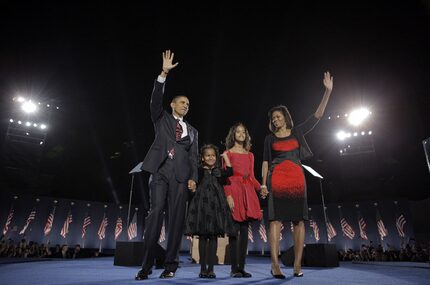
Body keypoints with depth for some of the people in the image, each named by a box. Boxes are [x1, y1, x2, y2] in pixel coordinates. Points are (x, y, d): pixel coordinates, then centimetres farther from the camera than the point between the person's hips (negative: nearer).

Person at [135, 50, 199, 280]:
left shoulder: (192, 131, 23)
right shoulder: (162, 118, 18)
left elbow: (194, 157, 14)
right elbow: (156, 99, 0)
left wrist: (193, 178, -1)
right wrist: (164, 73, -8)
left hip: (181, 175, 2)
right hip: (160, 171, -2)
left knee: (177, 218, -2)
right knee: (155, 212, -11)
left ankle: (170, 265, 4)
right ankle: (146, 265, -5)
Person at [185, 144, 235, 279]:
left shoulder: (219, 171, 10)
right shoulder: (199, 171, 7)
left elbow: (230, 172, -7)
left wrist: (225, 156, 3)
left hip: (216, 206, 2)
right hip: (202, 205, -1)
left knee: (214, 237, 2)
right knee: (203, 236, 3)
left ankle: (210, 268, 10)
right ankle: (203, 268, 11)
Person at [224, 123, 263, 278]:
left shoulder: (250, 155, 19)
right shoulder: (228, 153, 6)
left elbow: (252, 177, 15)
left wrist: (261, 188, -3)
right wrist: (228, 195, -15)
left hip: (247, 192, 5)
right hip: (234, 190, -4)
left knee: (244, 231, 3)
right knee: (235, 230, -7)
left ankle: (242, 267, 9)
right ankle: (234, 268, -1)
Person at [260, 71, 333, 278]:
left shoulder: (298, 132, 15)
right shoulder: (270, 138, 14)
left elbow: (318, 115, 10)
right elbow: (265, 161, 10)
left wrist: (328, 91, 3)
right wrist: (263, 183, -1)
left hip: (297, 179, 2)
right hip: (277, 180, -1)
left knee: (299, 220, -2)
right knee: (275, 220, -10)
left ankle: (297, 265, 3)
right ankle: (275, 265, -12)